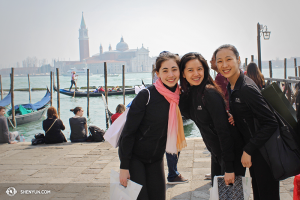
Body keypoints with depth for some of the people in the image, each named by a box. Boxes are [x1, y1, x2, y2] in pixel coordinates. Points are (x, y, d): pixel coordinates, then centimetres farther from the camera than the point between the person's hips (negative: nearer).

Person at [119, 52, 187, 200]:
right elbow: (128, 131, -16)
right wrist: (124, 166, -17)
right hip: (134, 157, -5)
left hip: (156, 159, 5)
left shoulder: (180, 97, -3)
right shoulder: (146, 96, -19)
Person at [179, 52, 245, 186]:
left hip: (230, 152, -8)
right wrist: (178, 97, -8)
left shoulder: (210, 93, -23)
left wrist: (229, 168, -24)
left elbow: (223, 130, -24)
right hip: (216, 153, 8)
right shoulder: (188, 93, 2)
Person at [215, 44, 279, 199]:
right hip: (252, 150, 9)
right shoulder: (231, 87, 4)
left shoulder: (247, 89, -24)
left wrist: (248, 150, -22)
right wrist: (233, 118, -6)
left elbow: (271, 123, -24)